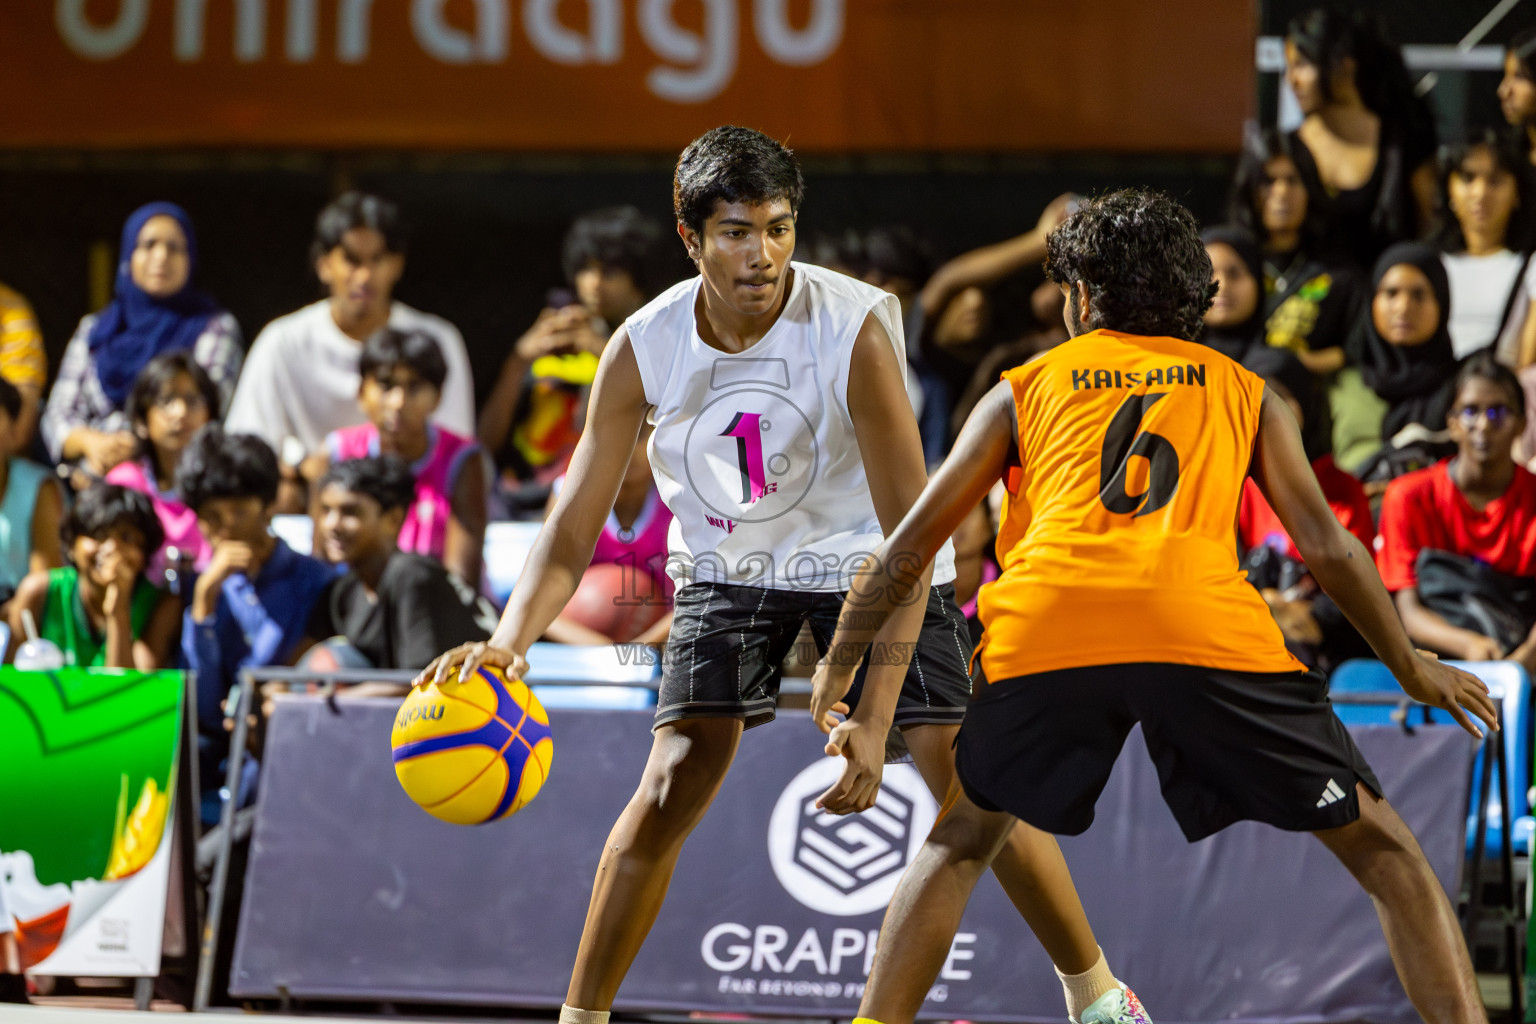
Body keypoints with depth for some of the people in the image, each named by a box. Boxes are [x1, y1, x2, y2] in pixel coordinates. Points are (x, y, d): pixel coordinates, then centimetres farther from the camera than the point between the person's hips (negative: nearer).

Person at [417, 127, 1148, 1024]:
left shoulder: (855, 328, -30)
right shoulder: (645, 349, -22)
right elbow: (574, 528, -18)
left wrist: (876, 716, -36)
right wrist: (511, 639, -38)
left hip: (863, 558, -2)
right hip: (728, 567, 2)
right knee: (672, 789, -13)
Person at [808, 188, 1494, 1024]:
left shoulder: (1024, 389, 27)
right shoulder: (1242, 391, 27)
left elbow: (911, 544, 26)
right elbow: (1326, 547, 22)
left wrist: (835, 672, 36)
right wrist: (1412, 668, 35)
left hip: (1045, 626, 1)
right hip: (1206, 626, -1)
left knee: (961, 845, 25)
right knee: (1381, 848, 9)